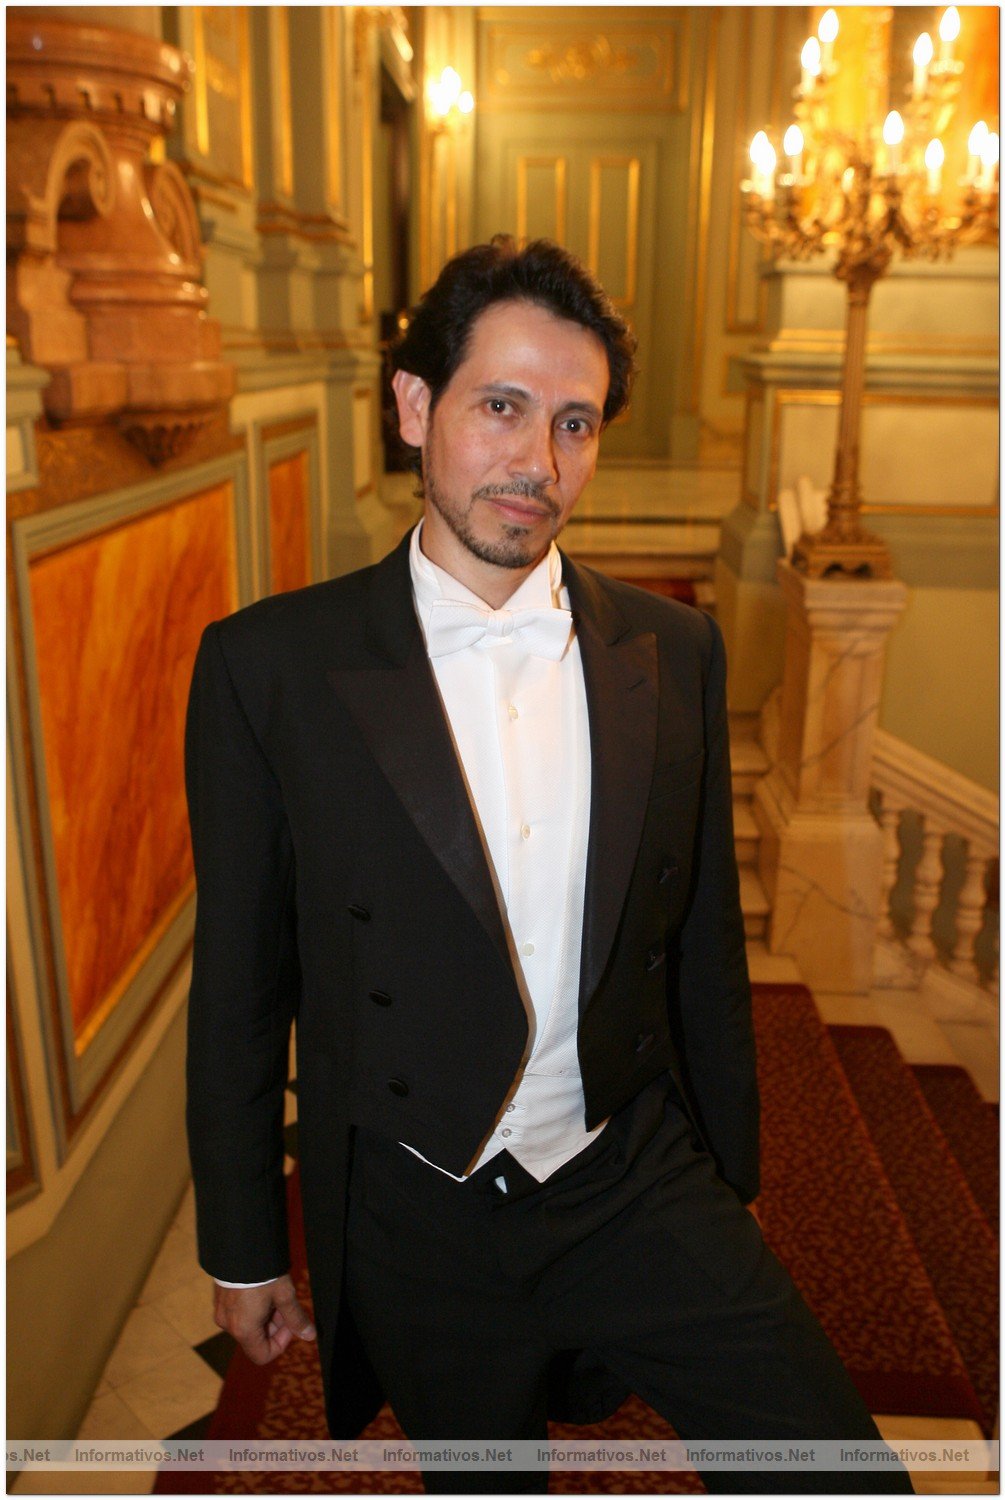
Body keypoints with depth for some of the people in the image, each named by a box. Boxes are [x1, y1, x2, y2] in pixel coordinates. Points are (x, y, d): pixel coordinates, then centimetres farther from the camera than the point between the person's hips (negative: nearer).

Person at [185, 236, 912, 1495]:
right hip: (418, 1234, -1)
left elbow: (704, 946, 5)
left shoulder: (673, 652, -3)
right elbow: (239, 984, -4)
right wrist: (243, 1247, 3)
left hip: (641, 1186, 2)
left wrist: (730, 1177, 13)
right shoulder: (271, 664, -11)